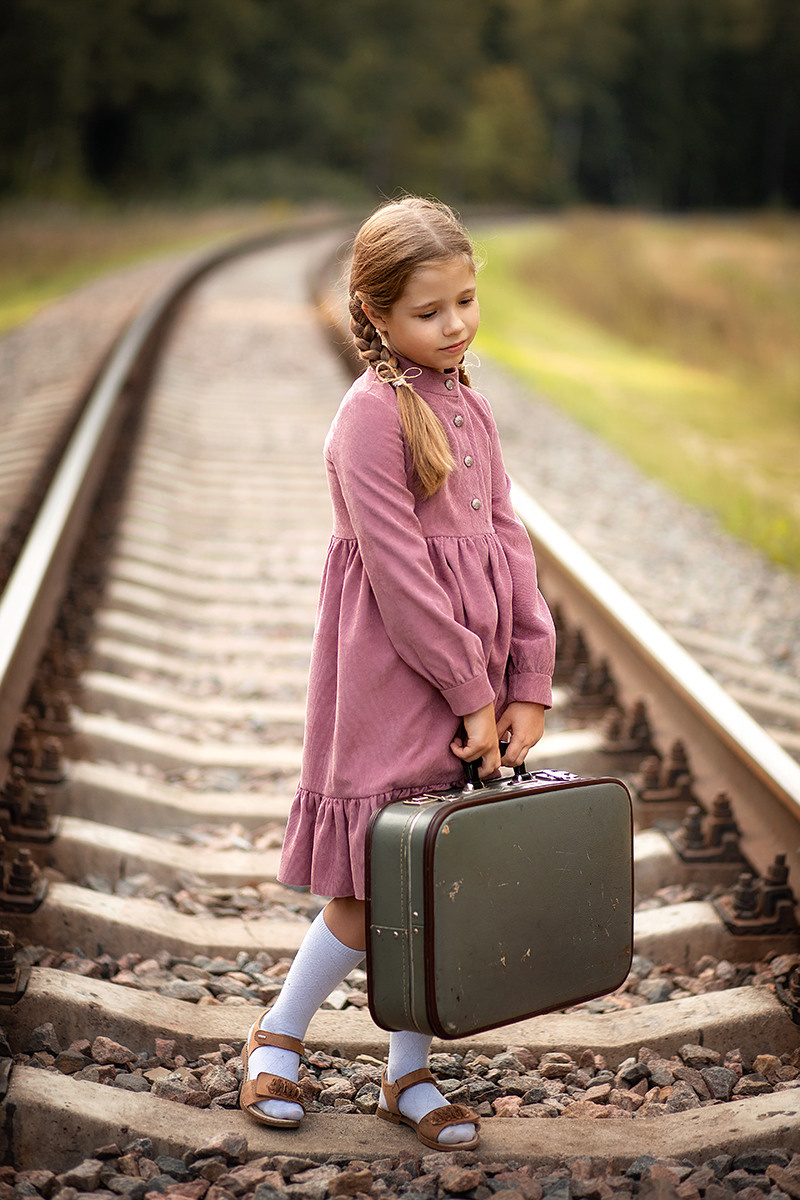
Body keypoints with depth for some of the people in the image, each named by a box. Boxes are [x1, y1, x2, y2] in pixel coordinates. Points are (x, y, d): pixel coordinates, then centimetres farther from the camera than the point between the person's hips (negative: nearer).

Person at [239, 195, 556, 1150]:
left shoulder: (469, 407, 11)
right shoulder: (372, 414, -14)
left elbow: (506, 542, 9)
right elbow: (397, 571, -17)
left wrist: (528, 685, 3)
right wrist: (470, 694, -14)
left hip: (475, 675, 7)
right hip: (393, 684, -7)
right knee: (376, 887, 2)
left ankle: (410, 1074, 25)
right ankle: (278, 1036, 24)